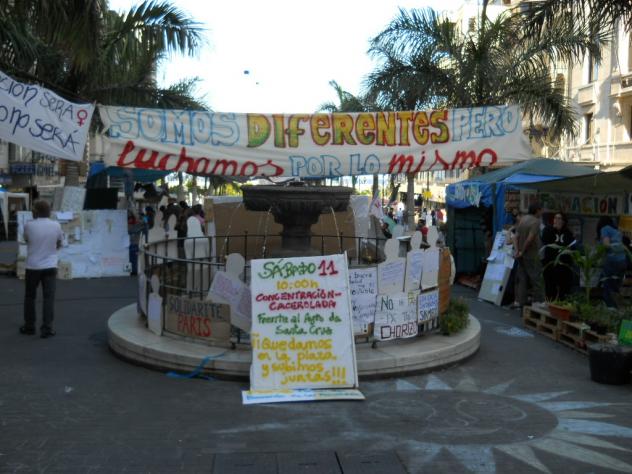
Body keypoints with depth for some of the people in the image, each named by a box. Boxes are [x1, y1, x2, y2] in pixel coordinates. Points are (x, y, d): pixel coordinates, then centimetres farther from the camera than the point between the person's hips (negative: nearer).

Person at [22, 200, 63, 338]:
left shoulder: (29, 225, -9)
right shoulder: (56, 225, -3)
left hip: (33, 267, 0)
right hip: (50, 267, 1)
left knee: (30, 297, 14)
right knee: (49, 297, 2)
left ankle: (29, 326, 22)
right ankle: (47, 328, -2)